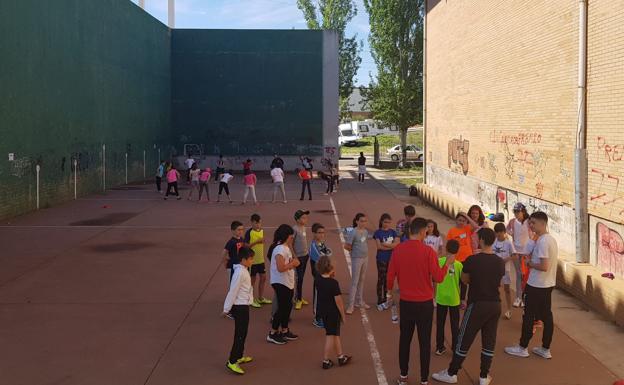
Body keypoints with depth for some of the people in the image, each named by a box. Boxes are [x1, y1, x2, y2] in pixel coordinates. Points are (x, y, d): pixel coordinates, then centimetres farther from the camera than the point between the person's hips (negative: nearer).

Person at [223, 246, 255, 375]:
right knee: (240, 334, -7)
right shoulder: (240, 272, -22)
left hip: (243, 305, 10)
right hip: (240, 307, -10)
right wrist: (226, 309, -14)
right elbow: (233, 291, -19)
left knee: (242, 333, 18)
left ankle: (239, 356, 29)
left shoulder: (243, 270, 9)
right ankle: (232, 362, -5)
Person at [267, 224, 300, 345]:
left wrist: (293, 262, -1)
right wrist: (293, 263, -15)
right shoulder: (280, 249, -22)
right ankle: (272, 334, 5)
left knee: (287, 306, 16)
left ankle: (284, 331, 27)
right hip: (281, 283, -10)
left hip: (288, 283, 10)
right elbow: (281, 268, -27)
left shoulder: (285, 248, 10)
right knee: (282, 308, -4)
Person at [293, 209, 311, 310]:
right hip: (299, 256, -8)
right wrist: (295, 255, -15)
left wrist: (308, 251, 13)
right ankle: (298, 299, 7)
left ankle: (299, 297, 26)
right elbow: (291, 243, -16)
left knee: (302, 277, 15)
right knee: (299, 278, -2)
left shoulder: (303, 227, 7)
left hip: (306, 254, 8)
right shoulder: (295, 229, -17)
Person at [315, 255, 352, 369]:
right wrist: (343, 314, -8)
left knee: (335, 334, 20)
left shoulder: (317, 279, -6)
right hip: (333, 312, -7)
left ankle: (340, 357, 32)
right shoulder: (333, 283, -24)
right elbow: (338, 300, -19)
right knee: (331, 335, 6)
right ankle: (326, 361, 12)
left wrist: (331, 277, -2)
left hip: (322, 310, 7)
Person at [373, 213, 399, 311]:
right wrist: (391, 246, -11)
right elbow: (379, 246, -13)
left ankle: (385, 299, 22)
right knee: (381, 280, -1)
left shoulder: (393, 232, 6)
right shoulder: (378, 232, -4)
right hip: (381, 259, -4)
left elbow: (397, 244, -6)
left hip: (391, 259, 4)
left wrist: (385, 244, -14)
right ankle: (380, 302, 4)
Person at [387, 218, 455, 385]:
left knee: (405, 338, 16)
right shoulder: (428, 251, -15)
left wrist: (390, 290, 21)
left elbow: (391, 275, 2)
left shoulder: (398, 250, -5)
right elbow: (438, 278, -13)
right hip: (425, 303, -3)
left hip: (405, 302, 3)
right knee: (425, 341, 6)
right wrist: (448, 263, 4)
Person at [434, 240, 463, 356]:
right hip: (454, 299, -1)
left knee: (440, 324, 13)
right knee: (455, 325, 10)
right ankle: (455, 348, 14)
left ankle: (440, 347, 17)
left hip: (441, 298, 1)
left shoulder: (439, 261, -7)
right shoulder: (459, 265, -9)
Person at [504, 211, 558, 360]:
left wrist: (529, 263, -11)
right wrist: (531, 259, 9)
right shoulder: (551, 239, 9)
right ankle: (545, 349, 19)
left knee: (529, 316, 3)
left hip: (536, 285, -9)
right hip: (548, 285, 9)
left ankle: (522, 348, 13)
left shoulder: (542, 241, -21)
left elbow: (544, 266, -26)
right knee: (546, 316, 12)